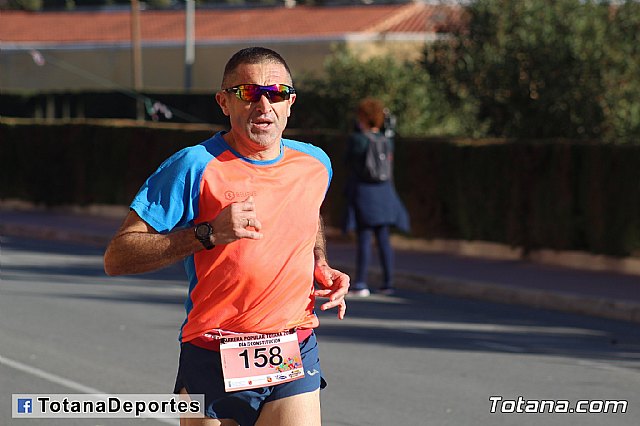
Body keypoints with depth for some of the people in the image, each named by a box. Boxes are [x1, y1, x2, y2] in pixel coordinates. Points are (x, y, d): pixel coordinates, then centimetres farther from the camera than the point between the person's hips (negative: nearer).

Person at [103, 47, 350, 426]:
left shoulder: (315, 164, 7)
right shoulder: (196, 167, -9)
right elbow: (116, 258, -12)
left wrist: (321, 266, 12)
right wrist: (209, 234, -21)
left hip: (294, 362, 3)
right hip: (213, 363, -3)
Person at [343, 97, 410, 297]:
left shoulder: (356, 139, -10)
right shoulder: (387, 141, 5)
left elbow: (349, 163, 4)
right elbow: (390, 169, 13)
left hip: (362, 192, -5)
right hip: (384, 194, 5)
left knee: (364, 239, -5)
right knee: (383, 239, 9)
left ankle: (360, 283, -4)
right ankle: (388, 282, 9)